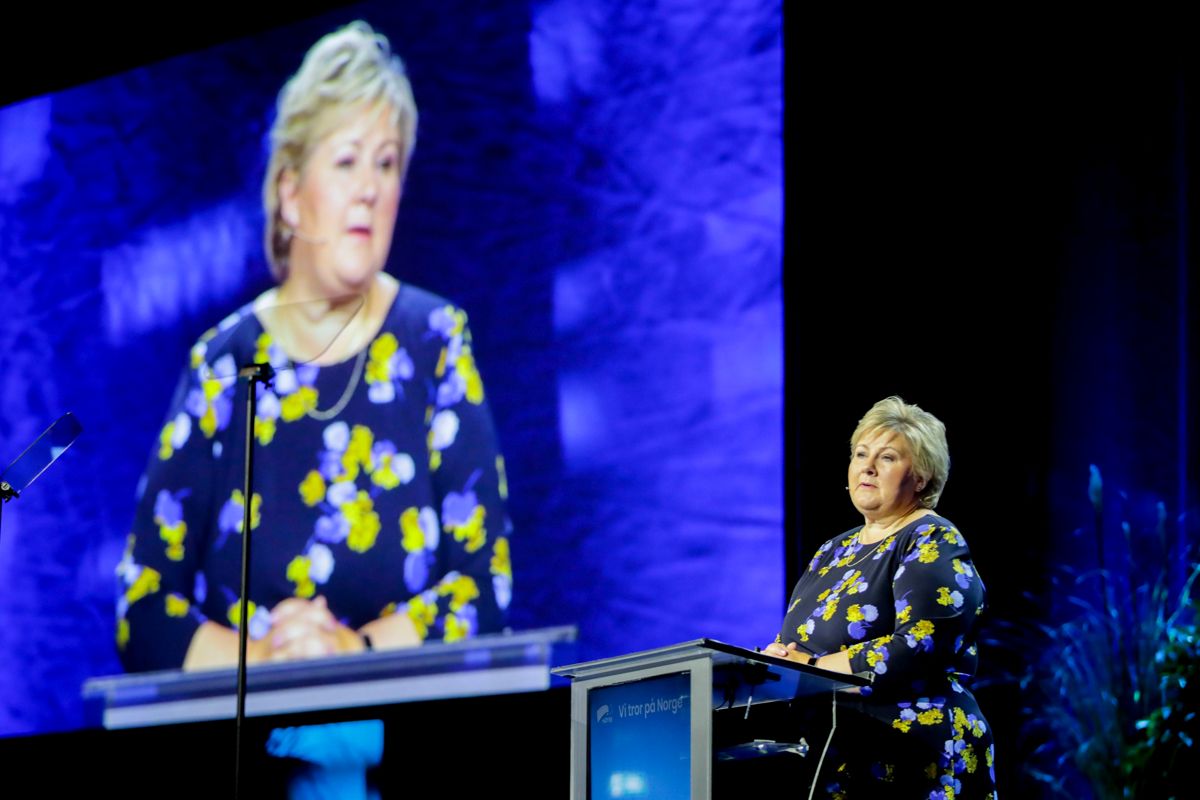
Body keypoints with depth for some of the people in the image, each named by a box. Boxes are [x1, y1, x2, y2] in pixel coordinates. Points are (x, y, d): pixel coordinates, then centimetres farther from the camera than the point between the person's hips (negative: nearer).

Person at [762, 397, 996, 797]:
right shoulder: (834, 552, 19)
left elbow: (918, 647, -20)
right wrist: (777, 659, -6)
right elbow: (790, 647, 18)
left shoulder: (933, 543, -6)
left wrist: (810, 667, -17)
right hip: (827, 767, 7)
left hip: (904, 767, -7)